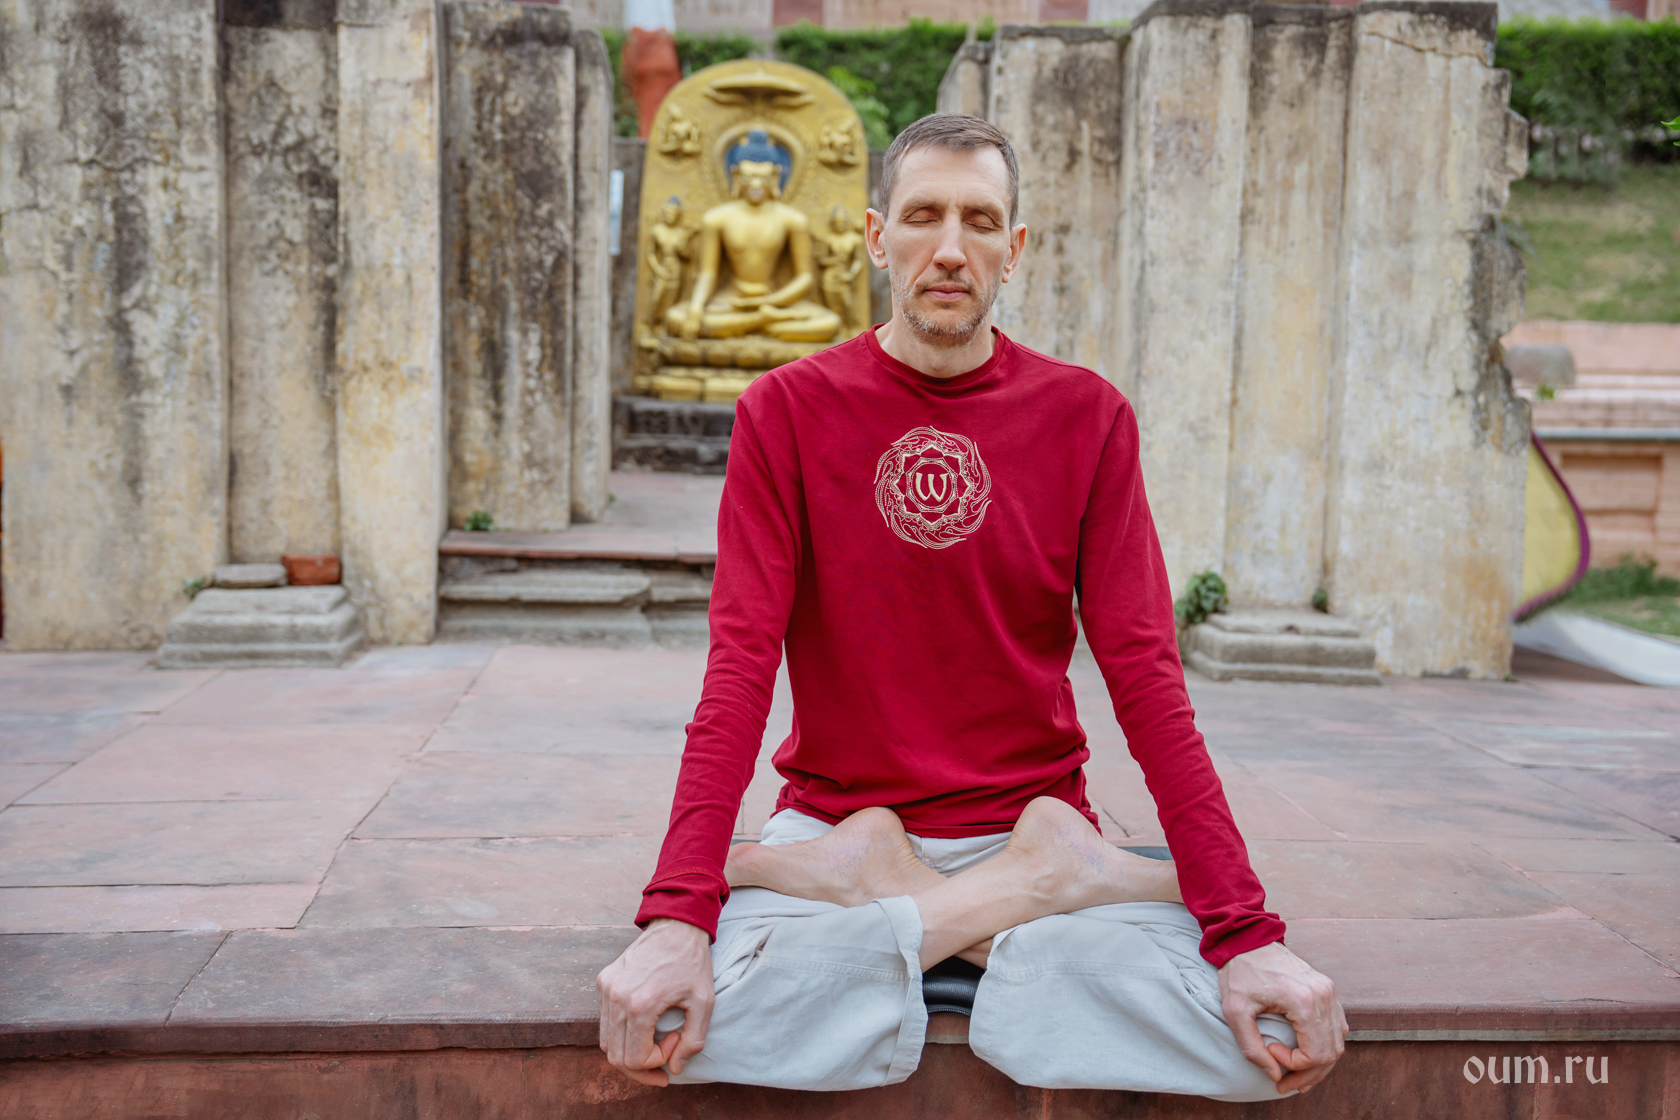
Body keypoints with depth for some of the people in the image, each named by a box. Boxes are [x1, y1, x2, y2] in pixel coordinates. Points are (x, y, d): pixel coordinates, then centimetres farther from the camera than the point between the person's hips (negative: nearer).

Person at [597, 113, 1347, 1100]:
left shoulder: (1087, 416, 1)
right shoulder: (787, 409, 0)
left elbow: (1147, 680, -5)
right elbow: (740, 667, -9)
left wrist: (1249, 932, -17)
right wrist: (676, 916, -23)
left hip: (1031, 819, 1)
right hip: (833, 819, 0)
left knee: (1262, 1042, -23)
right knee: (685, 1025, -30)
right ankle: (1026, 896, -14)